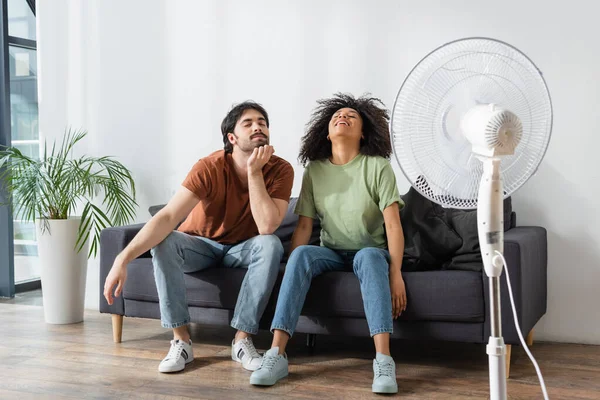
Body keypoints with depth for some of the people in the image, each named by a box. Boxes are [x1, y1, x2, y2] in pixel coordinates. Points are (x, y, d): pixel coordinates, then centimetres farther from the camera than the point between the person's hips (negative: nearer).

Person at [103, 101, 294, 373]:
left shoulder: (280, 169, -21)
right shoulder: (210, 167, -26)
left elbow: (267, 226, -33)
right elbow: (168, 217, -35)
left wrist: (254, 172, -35)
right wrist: (123, 259, -46)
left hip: (242, 248, 1)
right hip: (200, 244, -1)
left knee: (271, 244, -32)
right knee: (162, 242, -30)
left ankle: (242, 339, -23)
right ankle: (181, 340, -22)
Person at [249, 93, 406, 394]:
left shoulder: (377, 167, -9)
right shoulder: (314, 170, 0)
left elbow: (393, 225, -14)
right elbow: (304, 226, -4)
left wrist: (396, 273, -23)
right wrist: (290, 268, -16)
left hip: (371, 253, -2)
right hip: (332, 253, 2)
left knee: (368, 256, -38)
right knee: (301, 255, -30)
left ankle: (383, 360, -44)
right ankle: (277, 354, -37)